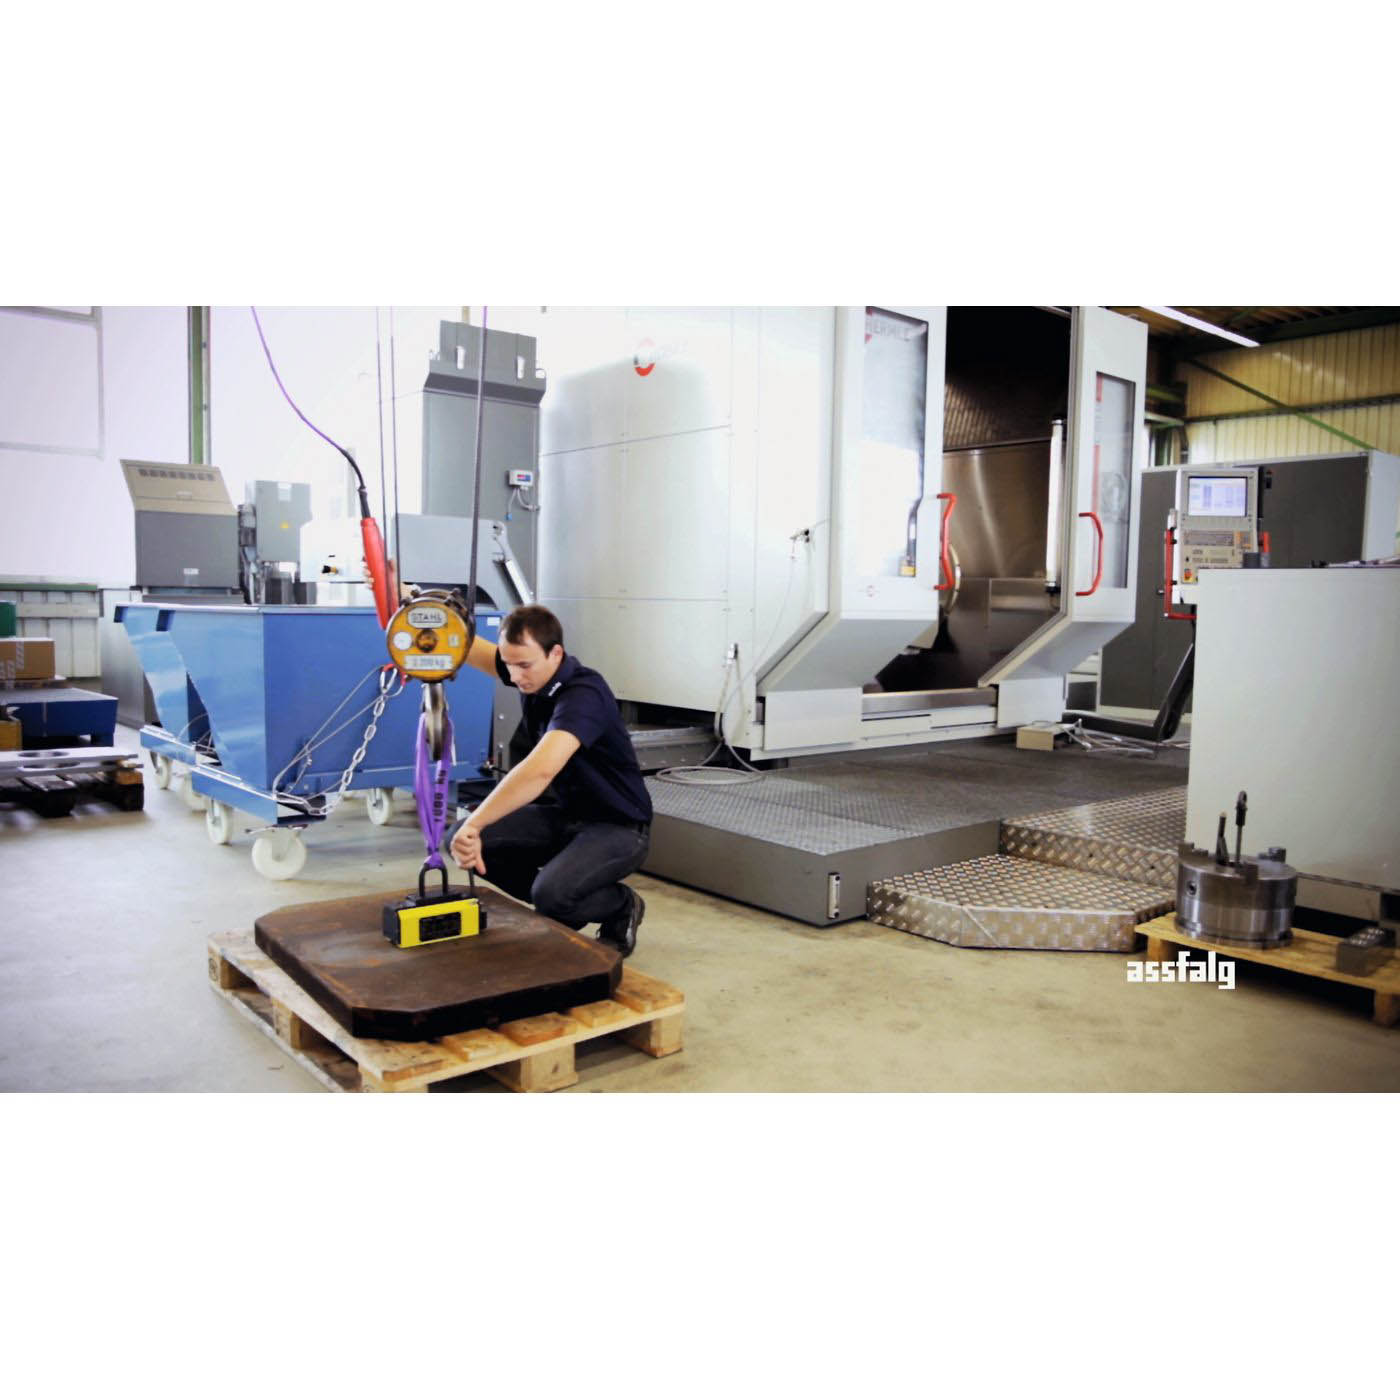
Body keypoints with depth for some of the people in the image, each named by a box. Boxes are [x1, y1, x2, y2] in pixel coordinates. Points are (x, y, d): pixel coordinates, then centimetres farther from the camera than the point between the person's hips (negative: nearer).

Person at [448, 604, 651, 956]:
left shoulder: (583, 694, -31)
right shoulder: (529, 671, -5)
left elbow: (540, 770, -46)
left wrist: (474, 823, -49)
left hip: (617, 827, -8)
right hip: (565, 814, 8)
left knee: (550, 895, -31)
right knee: (478, 842, -8)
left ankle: (622, 907, 3)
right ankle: (563, 904, 12)